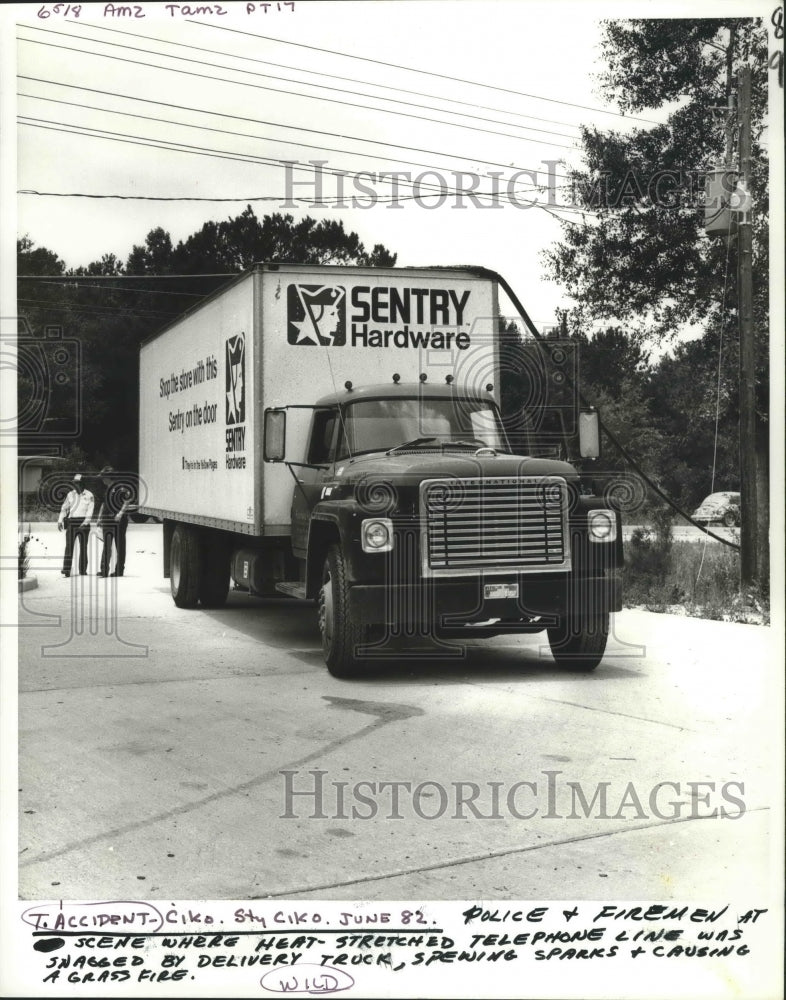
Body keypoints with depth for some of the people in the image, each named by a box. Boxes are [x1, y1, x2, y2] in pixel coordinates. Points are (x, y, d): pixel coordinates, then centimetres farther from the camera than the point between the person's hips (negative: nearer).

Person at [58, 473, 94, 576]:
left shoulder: (89, 495, 2)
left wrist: (86, 522, -21)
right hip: (72, 522, 1)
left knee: (83, 547, 3)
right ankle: (66, 570, -17)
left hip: (83, 523, -1)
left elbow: (90, 510, -8)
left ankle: (83, 570, 10)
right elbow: (64, 508, 11)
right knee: (69, 546, -11)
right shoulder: (70, 494, 11)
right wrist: (60, 520, -2)